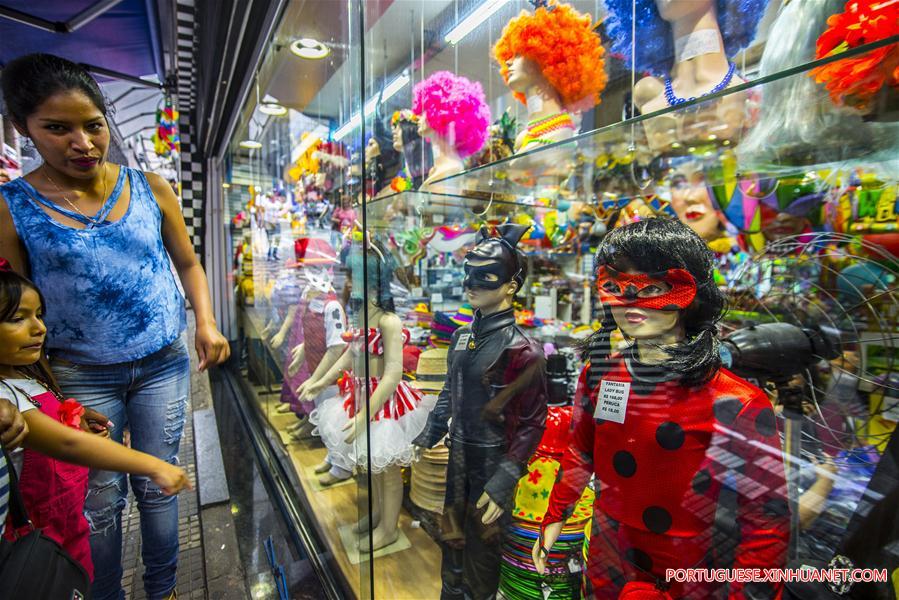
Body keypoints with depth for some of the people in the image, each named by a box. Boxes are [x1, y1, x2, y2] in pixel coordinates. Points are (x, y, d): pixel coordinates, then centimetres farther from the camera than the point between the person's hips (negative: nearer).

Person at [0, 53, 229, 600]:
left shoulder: (150, 188, 0)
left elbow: (188, 263, 6)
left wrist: (207, 323, -8)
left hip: (163, 366, 1)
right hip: (80, 378, -1)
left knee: (158, 486, 14)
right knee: (101, 500, 14)